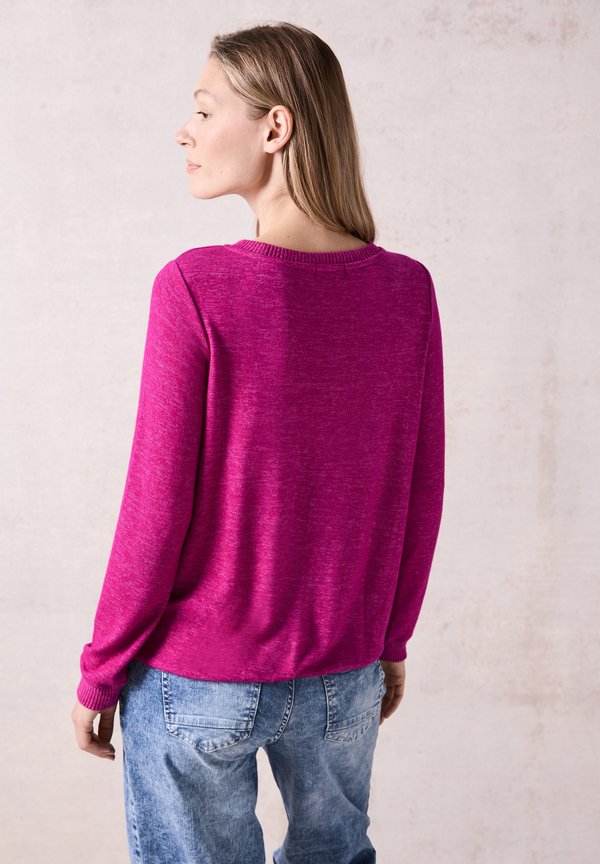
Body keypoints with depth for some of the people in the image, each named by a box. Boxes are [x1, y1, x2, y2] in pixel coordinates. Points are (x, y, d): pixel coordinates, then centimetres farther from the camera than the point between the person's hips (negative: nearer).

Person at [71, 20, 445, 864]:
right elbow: (420, 496, 0)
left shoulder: (198, 288, -20)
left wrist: (99, 671, -2)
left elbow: (157, 508, -16)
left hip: (197, 682, -3)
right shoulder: (406, 289, -7)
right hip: (343, 679, 4)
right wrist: (391, 640, 14)